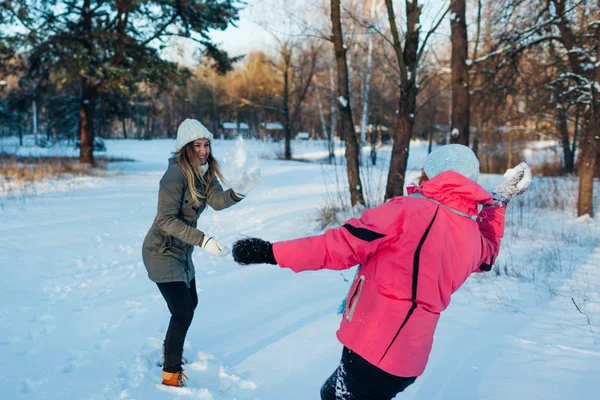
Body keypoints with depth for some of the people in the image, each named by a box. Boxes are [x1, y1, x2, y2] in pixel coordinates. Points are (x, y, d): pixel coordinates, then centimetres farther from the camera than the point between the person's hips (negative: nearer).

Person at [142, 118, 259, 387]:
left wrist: (239, 191, -35)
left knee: (190, 303, 21)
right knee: (183, 310, -12)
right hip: (162, 252, -9)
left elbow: (217, 201, -15)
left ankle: (171, 348, 44)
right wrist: (202, 239, -37)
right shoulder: (176, 174, -25)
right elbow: (166, 219, -29)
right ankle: (171, 373, 3)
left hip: (182, 251, 9)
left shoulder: (205, 171, 0)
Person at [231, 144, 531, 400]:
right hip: (409, 356, 8)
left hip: (374, 349, -8)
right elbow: (487, 255, 31)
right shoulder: (473, 237, 5)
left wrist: (271, 252, -14)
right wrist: (498, 200, 37)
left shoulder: (408, 210, -15)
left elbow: (341, 245, -18)